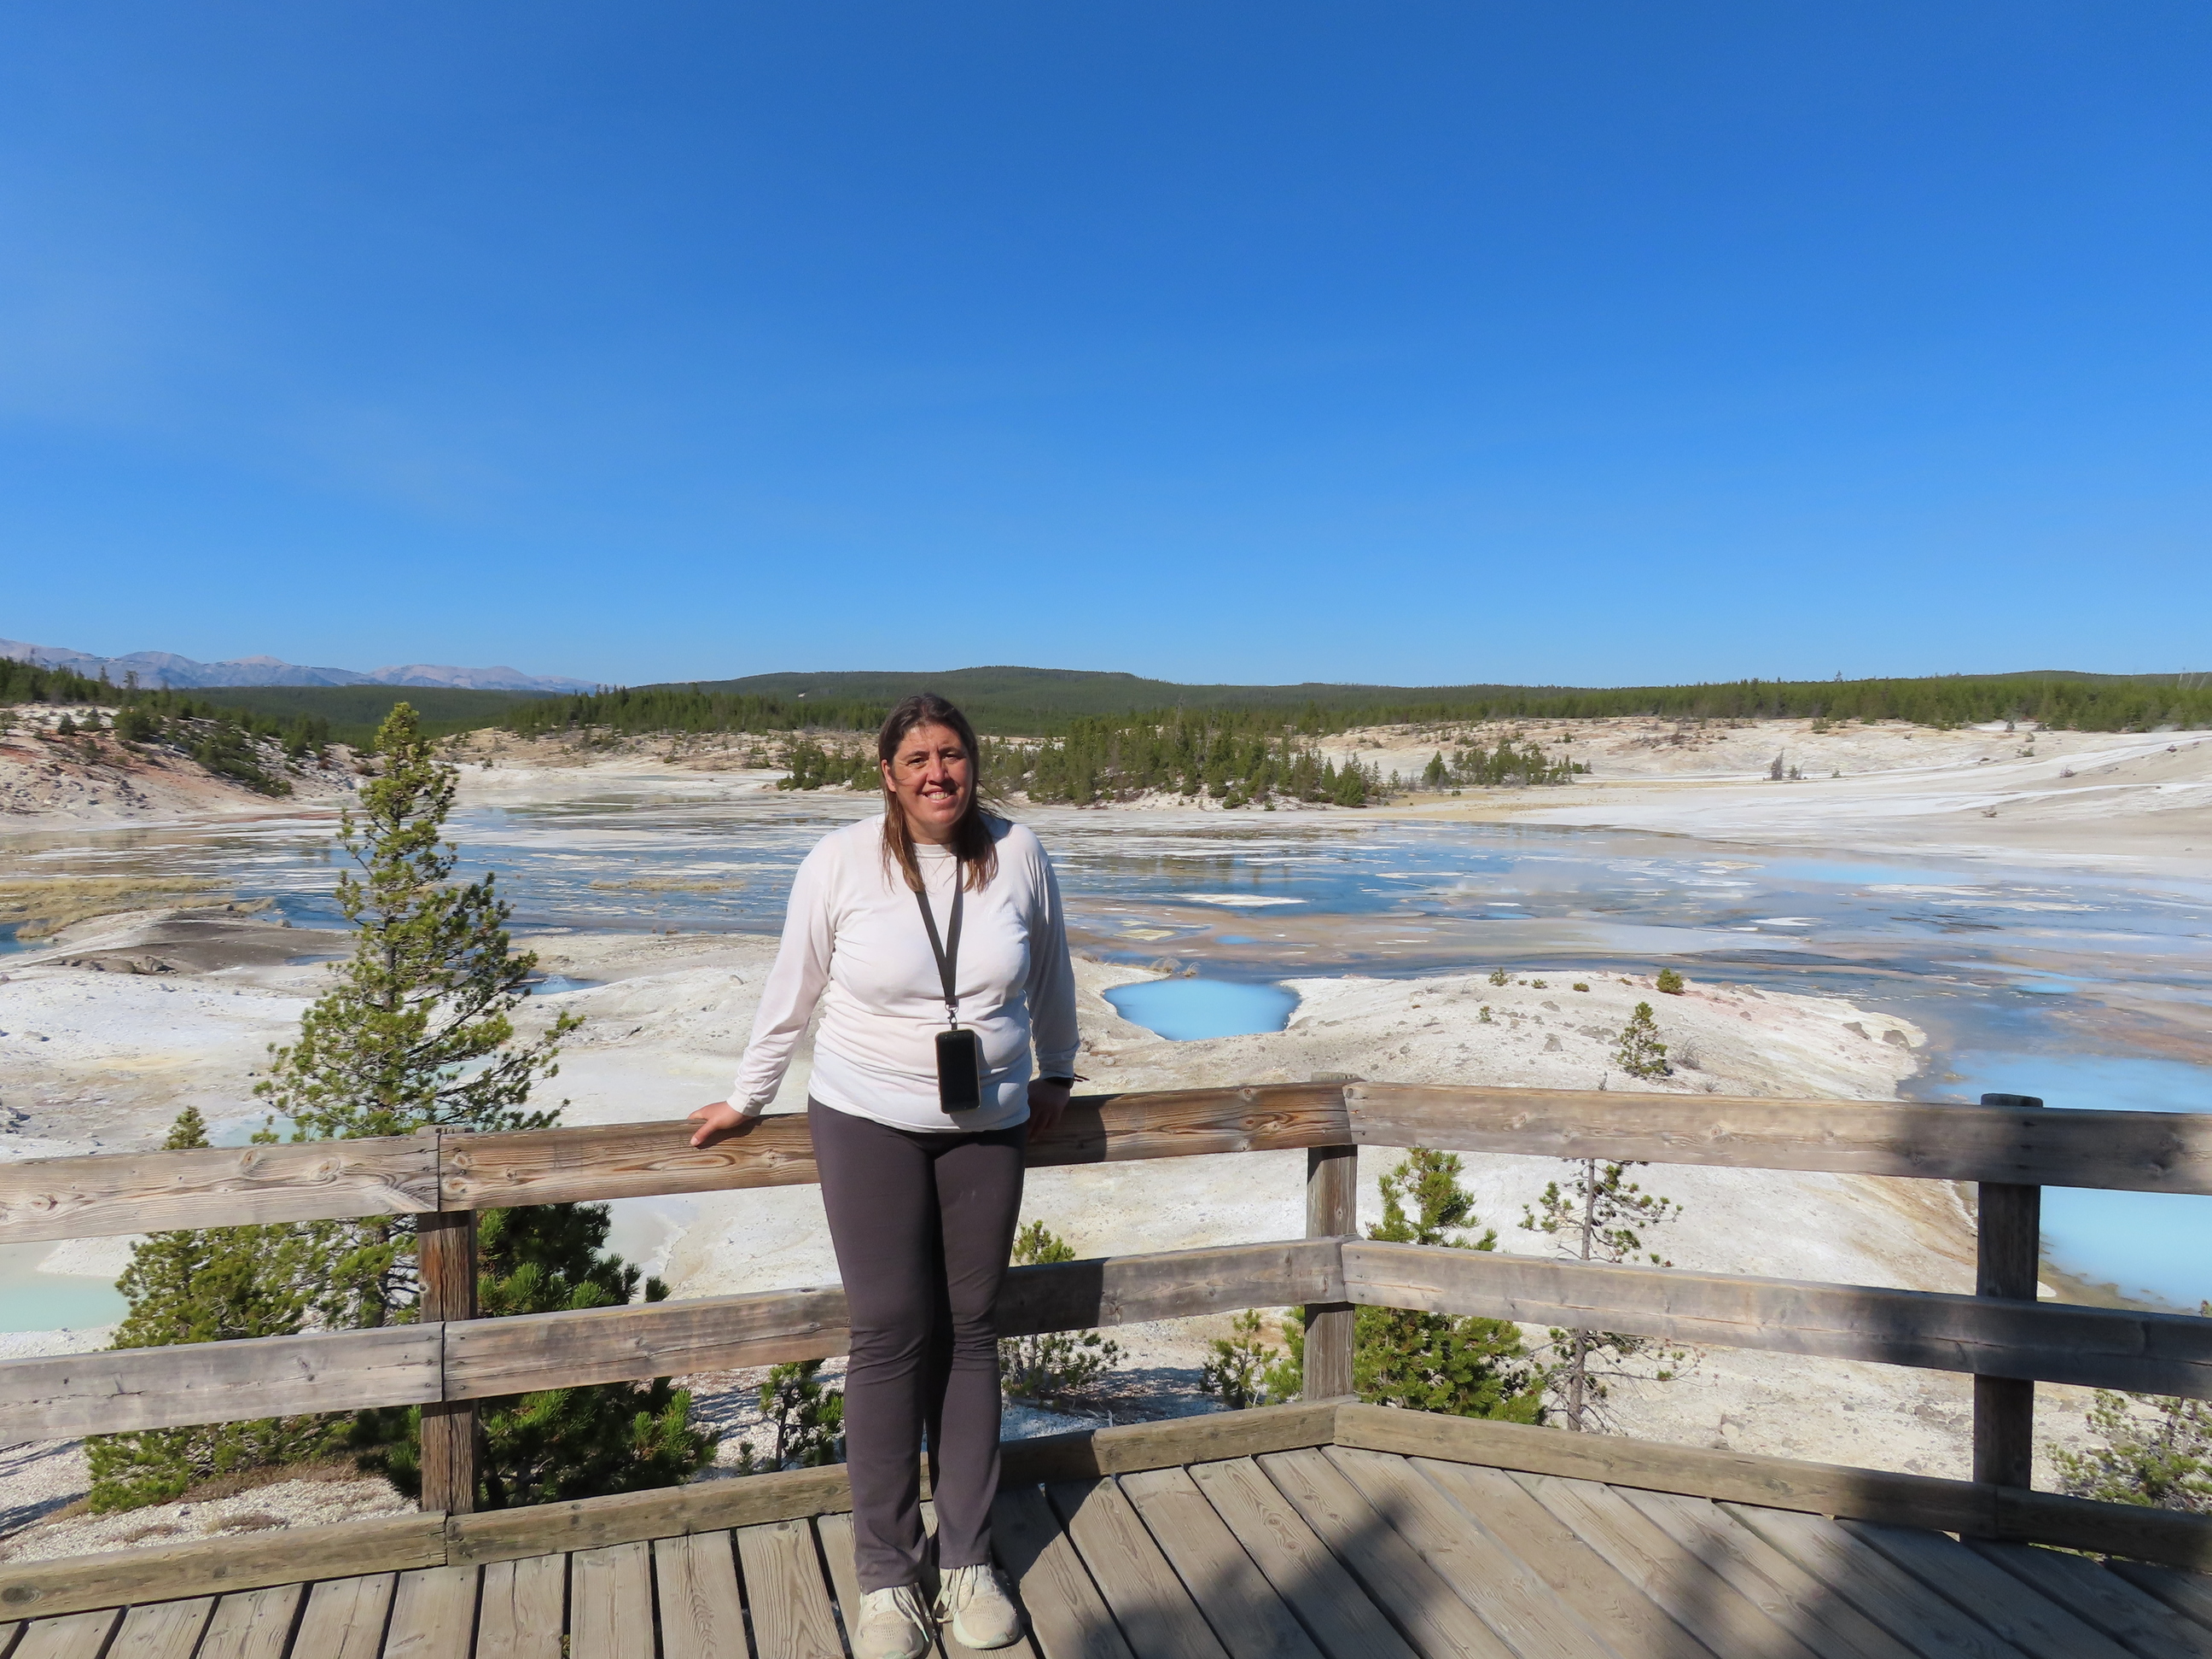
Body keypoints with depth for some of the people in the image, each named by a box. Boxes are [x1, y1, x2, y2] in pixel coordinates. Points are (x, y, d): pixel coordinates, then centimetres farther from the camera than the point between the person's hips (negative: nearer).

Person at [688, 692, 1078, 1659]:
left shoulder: (1017, 856, -4)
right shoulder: (842, 862, -8)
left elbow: (1049, 976, 12)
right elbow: (791, 992, 2)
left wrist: (1057, 1073, 22)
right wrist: (745, 1100, 10)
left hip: (989, 1127, 2)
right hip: (868, 1125, -2)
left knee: (970, 1332, 8)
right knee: (890, 1336, -1)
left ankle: (967, 1561, 22)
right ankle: (886, 1578, 15)